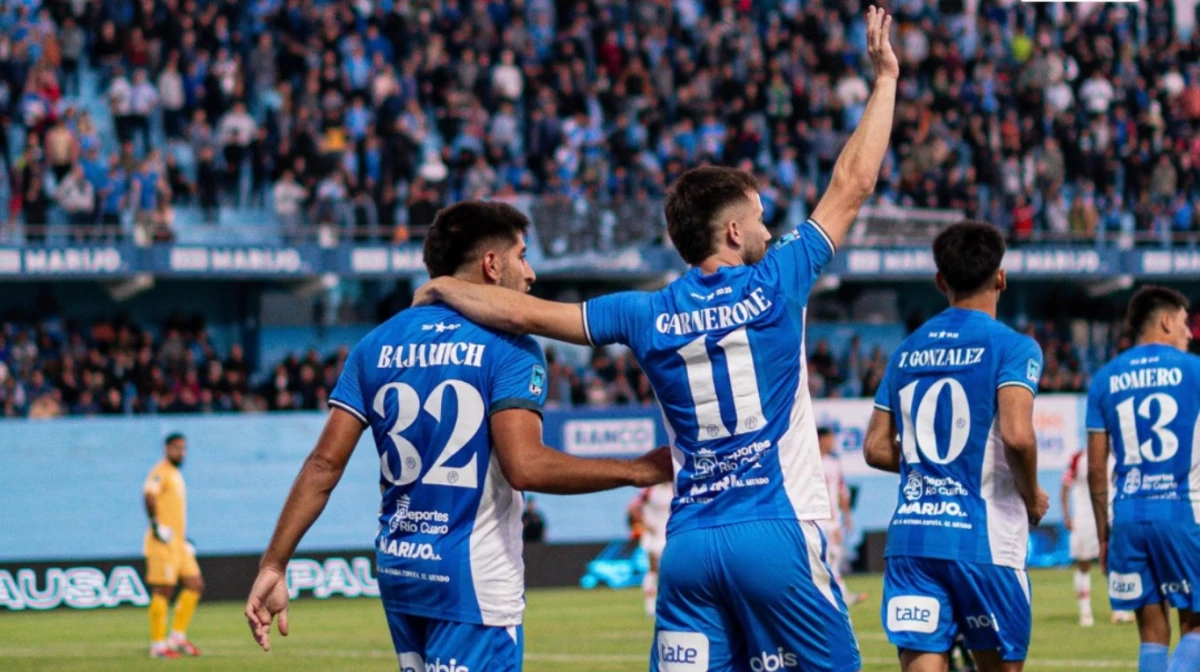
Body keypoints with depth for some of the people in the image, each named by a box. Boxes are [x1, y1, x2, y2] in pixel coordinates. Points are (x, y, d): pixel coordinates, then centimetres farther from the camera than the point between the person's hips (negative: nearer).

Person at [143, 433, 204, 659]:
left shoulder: (176, 475, 21)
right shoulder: (160, 472, -9)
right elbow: (149, 494, -27)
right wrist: (156, 524, -30)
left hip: (179, 544, 10)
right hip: (163, 544, -10)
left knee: (195, 585, 7)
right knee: (163, 591, -8)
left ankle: (177, 637, 12)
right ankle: (158, 645, -4)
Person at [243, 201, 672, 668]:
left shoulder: (378, 345, 8)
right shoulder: (508, 347, -9)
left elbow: (324, 465, 3)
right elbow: (525, 467, -21)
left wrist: (274, 565, 5)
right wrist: (637, 472, -13)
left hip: (398, 572, 7)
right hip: (473, 582, -7)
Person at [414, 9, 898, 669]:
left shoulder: (648, 316, 6)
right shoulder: (774, 286, -2)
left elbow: (525, 312, 8)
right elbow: (850, 187, 4)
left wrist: (445, 288, 27)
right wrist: (885, 79, 14)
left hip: (688, 544, 4)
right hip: (775, 534, -4)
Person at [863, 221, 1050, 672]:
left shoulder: (907, 351, 12)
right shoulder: (1012, 347, -5)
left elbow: (876, 449, 13)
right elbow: (1017, 435, -19)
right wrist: (1032, 498, -2)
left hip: (911, 534, 4)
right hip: (982, 539, -4)